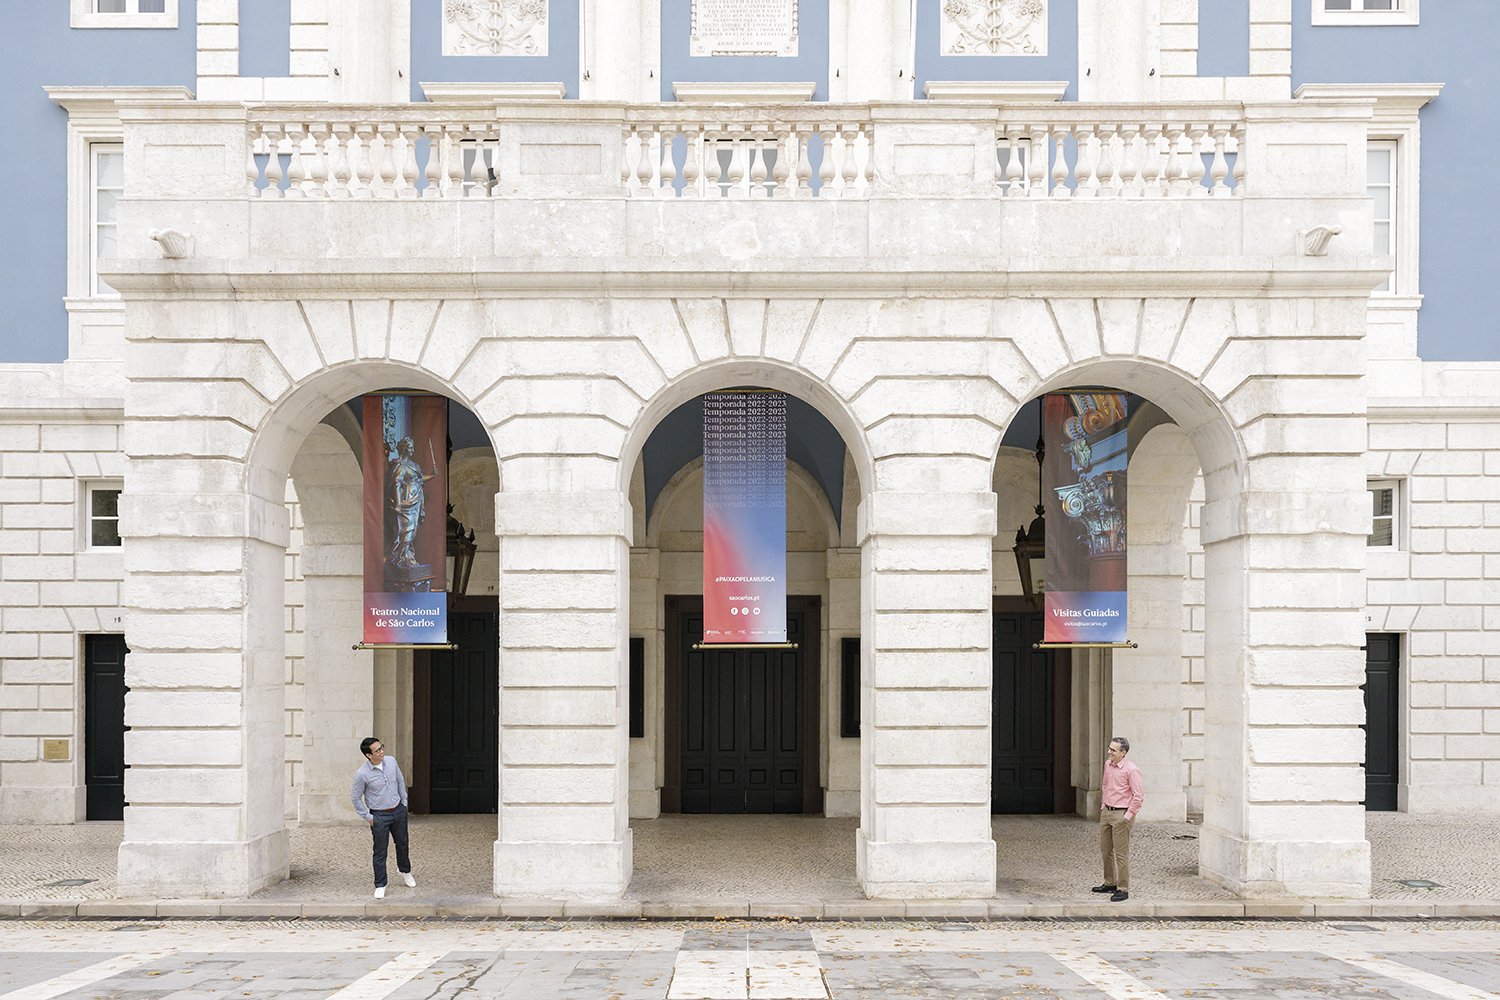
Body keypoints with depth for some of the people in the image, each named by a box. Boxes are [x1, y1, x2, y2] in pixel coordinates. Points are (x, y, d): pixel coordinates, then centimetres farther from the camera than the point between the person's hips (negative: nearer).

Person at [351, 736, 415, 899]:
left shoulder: (391, 761, -7)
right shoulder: (362, 774, -21)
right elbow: (355, 797, -9)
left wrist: (404, 802, 11)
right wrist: (367, 817, -7)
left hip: (398, 811, 5)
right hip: (379, 816, -5)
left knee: (403, 843, 20)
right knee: (380, 851, 1)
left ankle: (405, 871, 45)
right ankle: (380, 886, 14)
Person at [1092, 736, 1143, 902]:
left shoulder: (1131, 770, -16)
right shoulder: (1108, 764, 8)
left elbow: (1139, 796, -16)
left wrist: (1128, 816, -15)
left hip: (1121, 815, -8)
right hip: (1106, 813, 8)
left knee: (1121, 854, -4)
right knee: (1105, 850, 16)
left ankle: (1123, 890, 2)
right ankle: (1110, 883, 29)